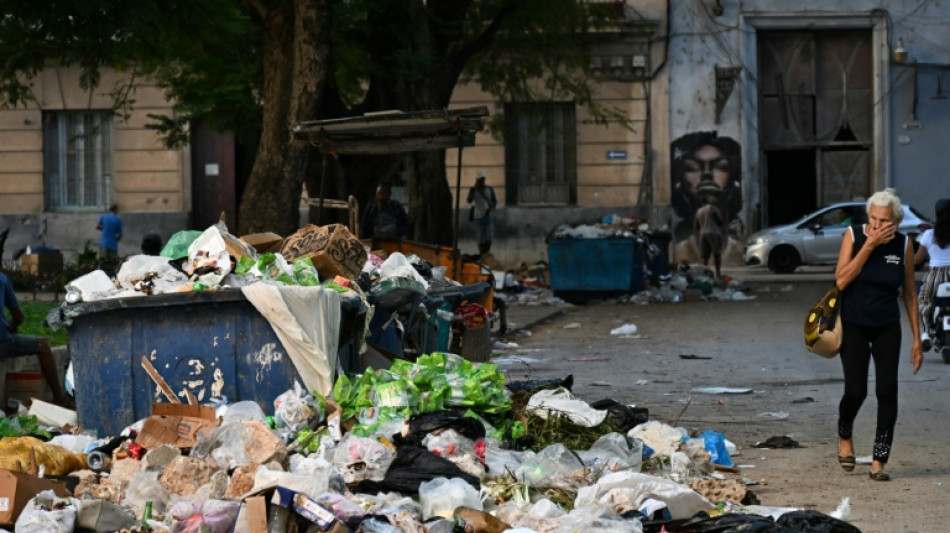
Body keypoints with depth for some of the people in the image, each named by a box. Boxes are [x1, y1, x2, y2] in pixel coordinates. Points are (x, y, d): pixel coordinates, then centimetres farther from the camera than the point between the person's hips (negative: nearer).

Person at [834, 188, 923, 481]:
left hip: (887, 327, 2)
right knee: (855, 390, -9)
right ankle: (844, 436, 24)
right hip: (853, 325, -2)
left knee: (887, 390, -9)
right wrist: (869, 246, -25)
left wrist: (917, 339, 2)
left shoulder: (903, 245, -5)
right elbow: (841, 281, -20)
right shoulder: (853, 235, -10)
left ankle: (879, 460, -1)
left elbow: (909, 293, 3)